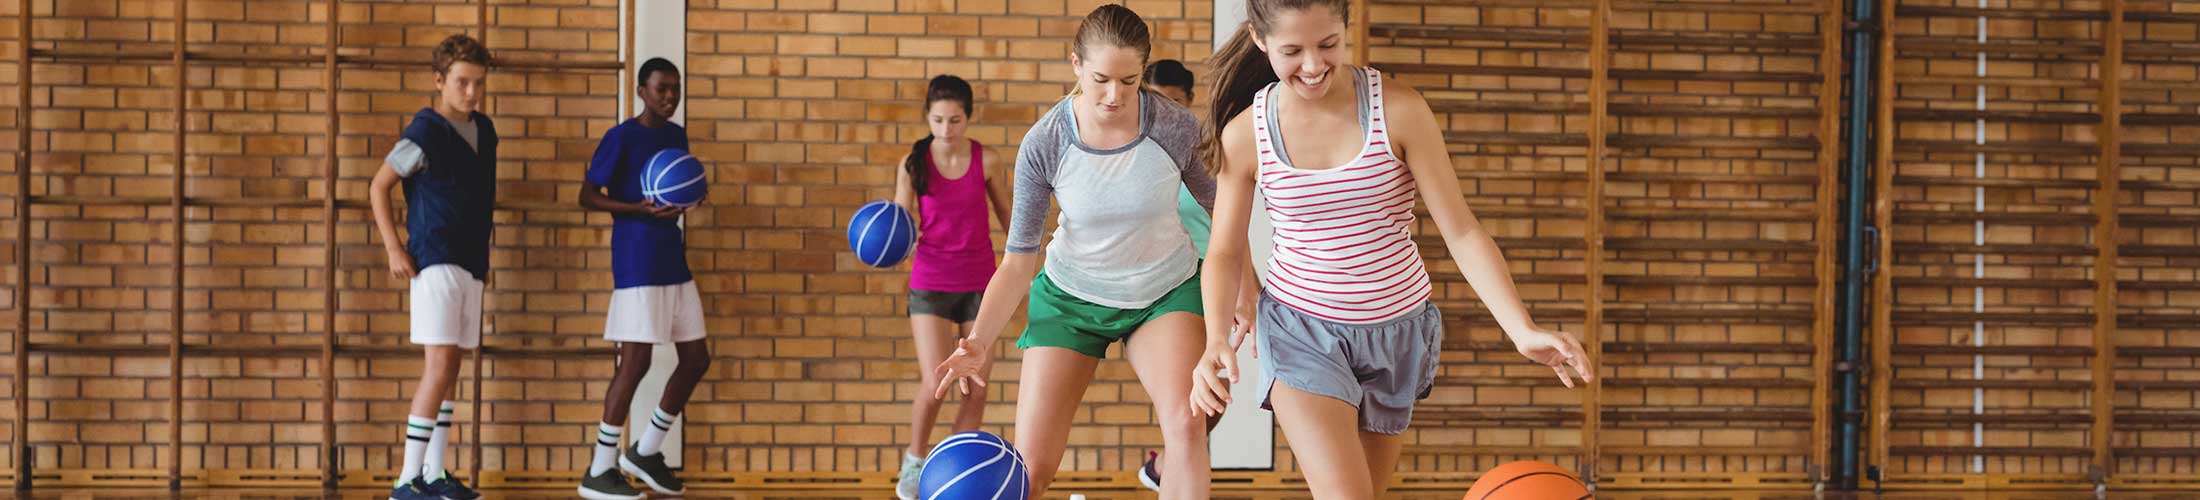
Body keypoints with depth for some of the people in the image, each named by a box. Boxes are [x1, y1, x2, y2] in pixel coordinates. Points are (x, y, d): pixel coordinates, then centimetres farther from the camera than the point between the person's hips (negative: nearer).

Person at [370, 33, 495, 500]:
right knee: (439, 364, -15)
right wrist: (394, 250, -13)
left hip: (471, 262, 8)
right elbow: (378, 187, -8)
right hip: (435, 261, -8)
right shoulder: (426, 133, -12)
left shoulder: (483, 130, 10)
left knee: (450, 365, 13)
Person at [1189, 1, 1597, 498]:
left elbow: (1461, 232, -12)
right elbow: (1224, 251, 2)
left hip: (1396, 331, 1)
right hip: (1302, 330, -1)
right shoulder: (1244, 135, -9)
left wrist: (1523, 330, -24)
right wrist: (1215, 339, -17)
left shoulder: (1398, 110, -14)